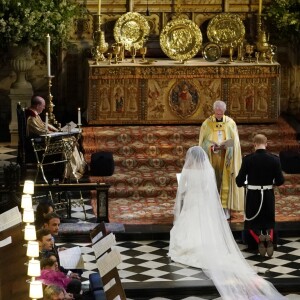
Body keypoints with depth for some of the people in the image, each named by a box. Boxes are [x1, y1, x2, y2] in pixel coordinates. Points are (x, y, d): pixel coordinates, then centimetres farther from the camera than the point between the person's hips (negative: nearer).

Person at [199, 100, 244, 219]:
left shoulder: (230, 123, -1)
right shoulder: (207, 123, -2)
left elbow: (235, 142, -1)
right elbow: (203, 141, 0)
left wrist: (225, 146, -20)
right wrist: (211, 146, -20)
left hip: (226, 157, 0)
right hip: (211, 157, 0)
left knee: (226, 181, 0)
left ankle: (225, 208, 5)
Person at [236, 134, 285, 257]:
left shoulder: (248, 159, -14)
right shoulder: (274, 159, -10)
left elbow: (239, 181, -10)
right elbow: (280, 181, -7)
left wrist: (244, 184, 14)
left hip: (253, 195, -1)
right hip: (268, 195, 1)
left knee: (251, 222, 16)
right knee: (268, 221, 18)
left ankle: (258, 237, -17)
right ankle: (269, 236, -16)